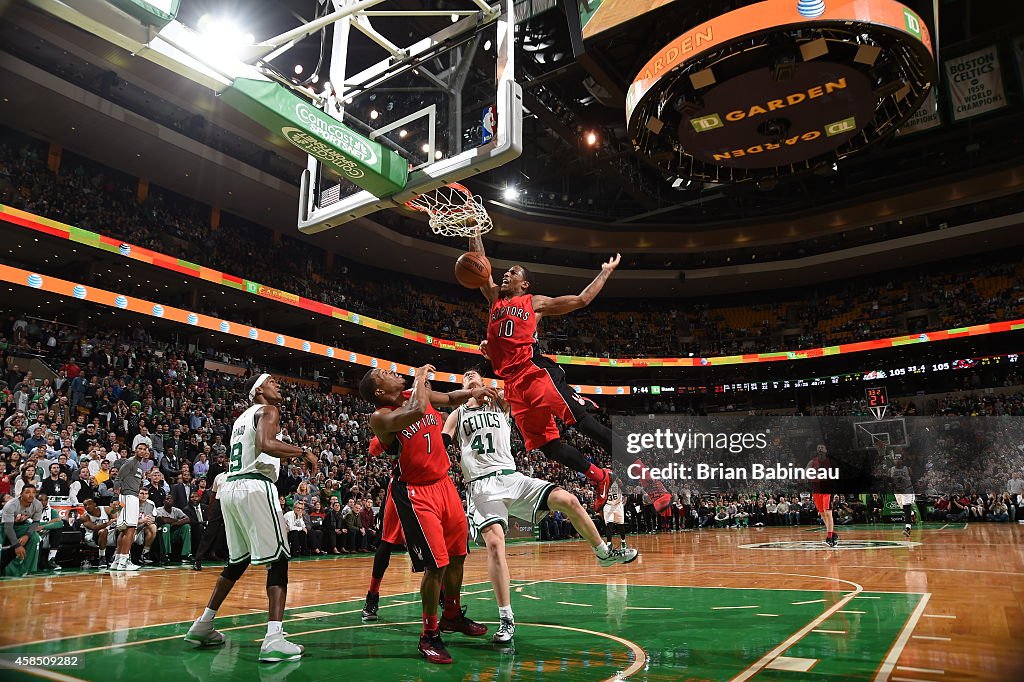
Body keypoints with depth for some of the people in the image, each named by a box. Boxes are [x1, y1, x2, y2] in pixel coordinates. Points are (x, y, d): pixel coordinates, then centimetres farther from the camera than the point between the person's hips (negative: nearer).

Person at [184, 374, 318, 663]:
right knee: (278, 560, -7)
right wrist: (304, 452, -13)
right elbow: (266, 444, -21)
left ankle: (203, 625, 28)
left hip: (229, 487, 9)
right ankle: (274, 639, -17)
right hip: (255, 487, -9)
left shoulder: (242, 418, 24)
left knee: (238, 561, 22)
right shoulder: (268, 411, -2)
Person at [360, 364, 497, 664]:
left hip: (444, 483, 7)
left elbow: (450, 399, 22)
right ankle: (430, 636, 10)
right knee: (436, 565, -10)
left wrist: (472, 393, 4)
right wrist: (421, 377, -23)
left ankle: (452, 616, 39)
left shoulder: (418, 393, 3)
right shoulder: (380, 417, -18)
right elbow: (416, 412, -38)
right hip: (416, 493, -7)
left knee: (457, 556, 17)